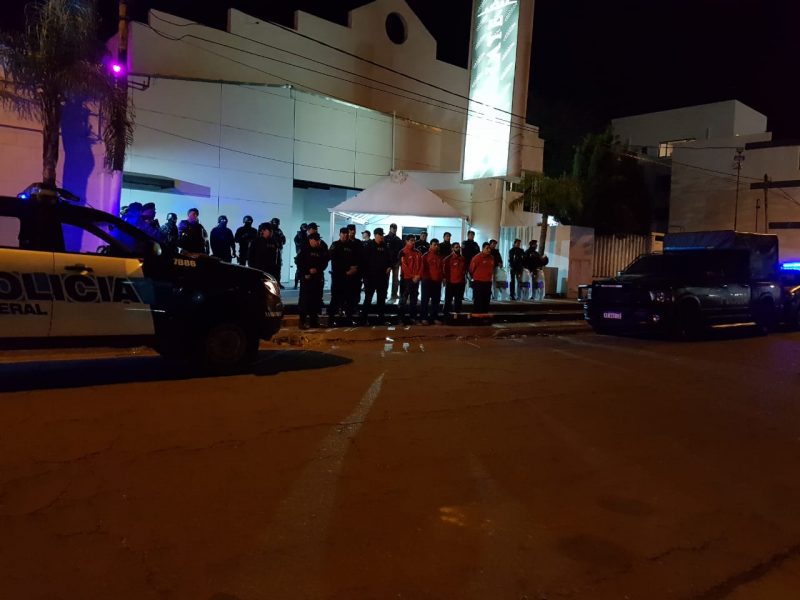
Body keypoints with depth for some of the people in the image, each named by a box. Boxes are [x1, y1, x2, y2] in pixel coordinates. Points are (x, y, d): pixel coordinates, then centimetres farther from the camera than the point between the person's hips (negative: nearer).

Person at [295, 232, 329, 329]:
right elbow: (298, 263, -4)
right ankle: (302, 321, -3)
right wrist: (305, 273, -10)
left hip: (318, 278, 4)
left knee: (316, 299, 6)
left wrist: (317, 269, -10)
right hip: (306, 278, -4)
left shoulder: (322, 250, 10)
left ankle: (314, 320, 14)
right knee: (304, 299, -6)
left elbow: (325, 263, 7)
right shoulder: (304, 250, -1)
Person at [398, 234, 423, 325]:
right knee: (404, 298, 0)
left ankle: (413, 317, 13)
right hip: (406, 278, -5)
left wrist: (418, 276, -8)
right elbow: (404, 266, -11)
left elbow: (420, 265, 7)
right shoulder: (403, 252, -5)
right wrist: (412, 277, -14)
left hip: (416, 279, 5)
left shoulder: (417, 252, 11)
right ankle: (402, 317, 4)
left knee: (414, 299, 9)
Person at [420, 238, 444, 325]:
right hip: (427, 280, -5)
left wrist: (443, 277, 13)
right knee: (425, 300, -2)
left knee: (436, 300, 8)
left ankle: (434, 317, 15)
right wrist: (424, 276, -18)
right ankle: (424, 318, 1)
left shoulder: (440, 256, 14)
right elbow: (423, 267, -9)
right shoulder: (426, 255, -3)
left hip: (437, 281, 5)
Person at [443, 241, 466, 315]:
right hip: (450, 282, -5)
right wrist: (445, 278, -7)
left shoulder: (462, 259, 10)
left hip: (460, 283, 5)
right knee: (448, 299, 0)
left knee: (458, 300, 10)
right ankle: (446, 313, 4)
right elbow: (444, 269, -4)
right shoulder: (448, 259, -6)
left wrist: (464, 278, 16)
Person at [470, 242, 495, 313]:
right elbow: (471, 270, -3)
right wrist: (475, 277, 9)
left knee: (486, 301, 10)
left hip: (488, 283, 6)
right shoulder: (477, 258, -11)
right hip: (478, 283, -6)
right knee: (478, 302, -4)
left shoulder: (492, 258, 7)